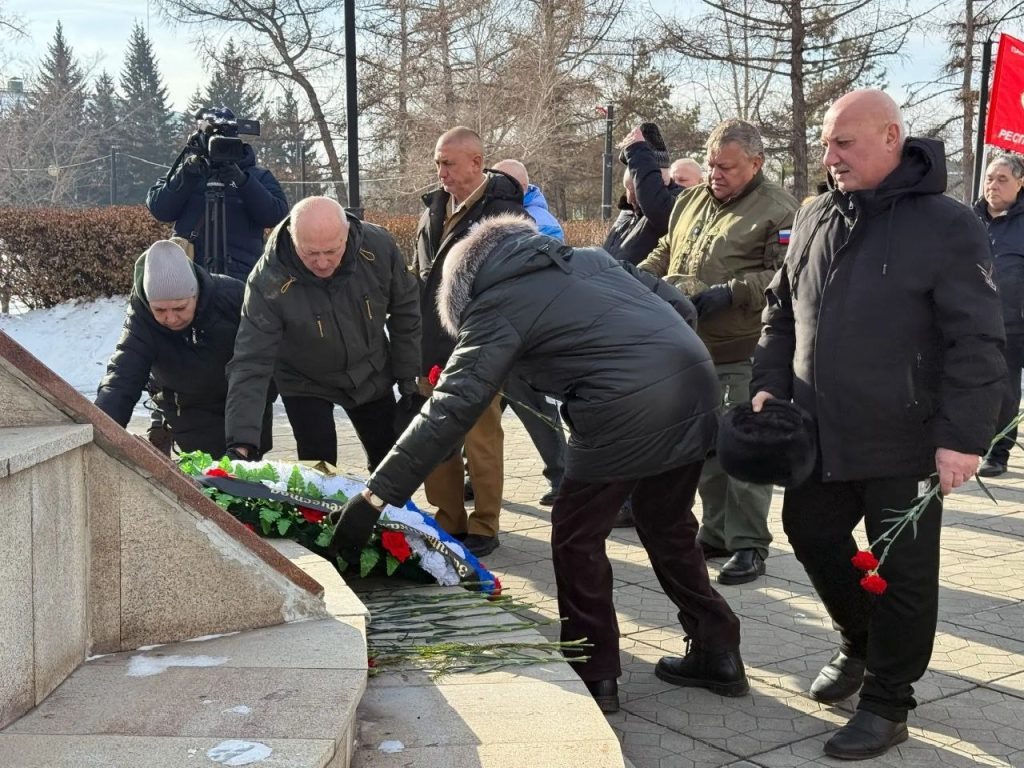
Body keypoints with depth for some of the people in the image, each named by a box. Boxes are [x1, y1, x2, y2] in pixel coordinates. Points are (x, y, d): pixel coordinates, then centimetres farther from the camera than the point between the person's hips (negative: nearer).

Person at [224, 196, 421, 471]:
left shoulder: (379, 247, -25)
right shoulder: (268, 282, -33)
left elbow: (404, 313, -9)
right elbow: (251, 363, -32)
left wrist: (408, 380, -4)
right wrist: (240, 443, -40)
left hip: (373, 375, 3)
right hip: (306, 384, -3)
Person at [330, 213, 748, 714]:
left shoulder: (497, 306, 3)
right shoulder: (589, 257, 22)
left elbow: (450, 409, -7)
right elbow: (681, 307, 20)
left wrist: (375, 497, -7)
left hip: (626, 412, -7)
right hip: (697, 383, 8)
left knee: (577, 539, 13)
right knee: (669, 529, 25)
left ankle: (594, 675, 21)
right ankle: (718, 654, 34)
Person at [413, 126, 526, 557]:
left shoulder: (503, 212, -11)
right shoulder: (435, 207, 12)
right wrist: (417, 340, 17)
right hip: (432, 350, 7)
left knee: (481, 441, 2)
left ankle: (484, 528, 14)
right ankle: (449, 521, 24)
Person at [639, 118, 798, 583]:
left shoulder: (777, 210, -8)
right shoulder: (690, 202, 16)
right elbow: (665, 252, 26)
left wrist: (730, 292, -23)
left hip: (742, 356, -7)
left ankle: (748, 545, 5)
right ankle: (716, 532, 28)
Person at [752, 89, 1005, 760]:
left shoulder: (946, 226, -11)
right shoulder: (814, 219, 8)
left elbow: (976, 344, -14)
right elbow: (782, 312, 17)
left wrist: (963, 435, -18)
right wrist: (770, 382, 6)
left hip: (905, 446, -6)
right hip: (820, 437, 7)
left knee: (902, 573, 4)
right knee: (812, 535, 17)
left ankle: (887, 704, 19)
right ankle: (860, 643, 41)